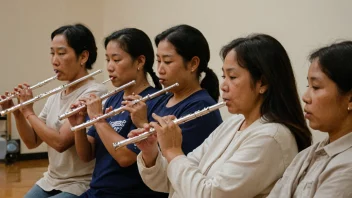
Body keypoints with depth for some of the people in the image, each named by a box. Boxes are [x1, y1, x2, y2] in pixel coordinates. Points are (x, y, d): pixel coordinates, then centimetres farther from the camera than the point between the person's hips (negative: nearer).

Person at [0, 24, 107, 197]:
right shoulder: (55, 95, 8)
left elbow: (60, 142, -23)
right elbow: (32, 142, 10)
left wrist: (28, 112, -13)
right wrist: (17, 113, -6)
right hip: (49, 183, 7)